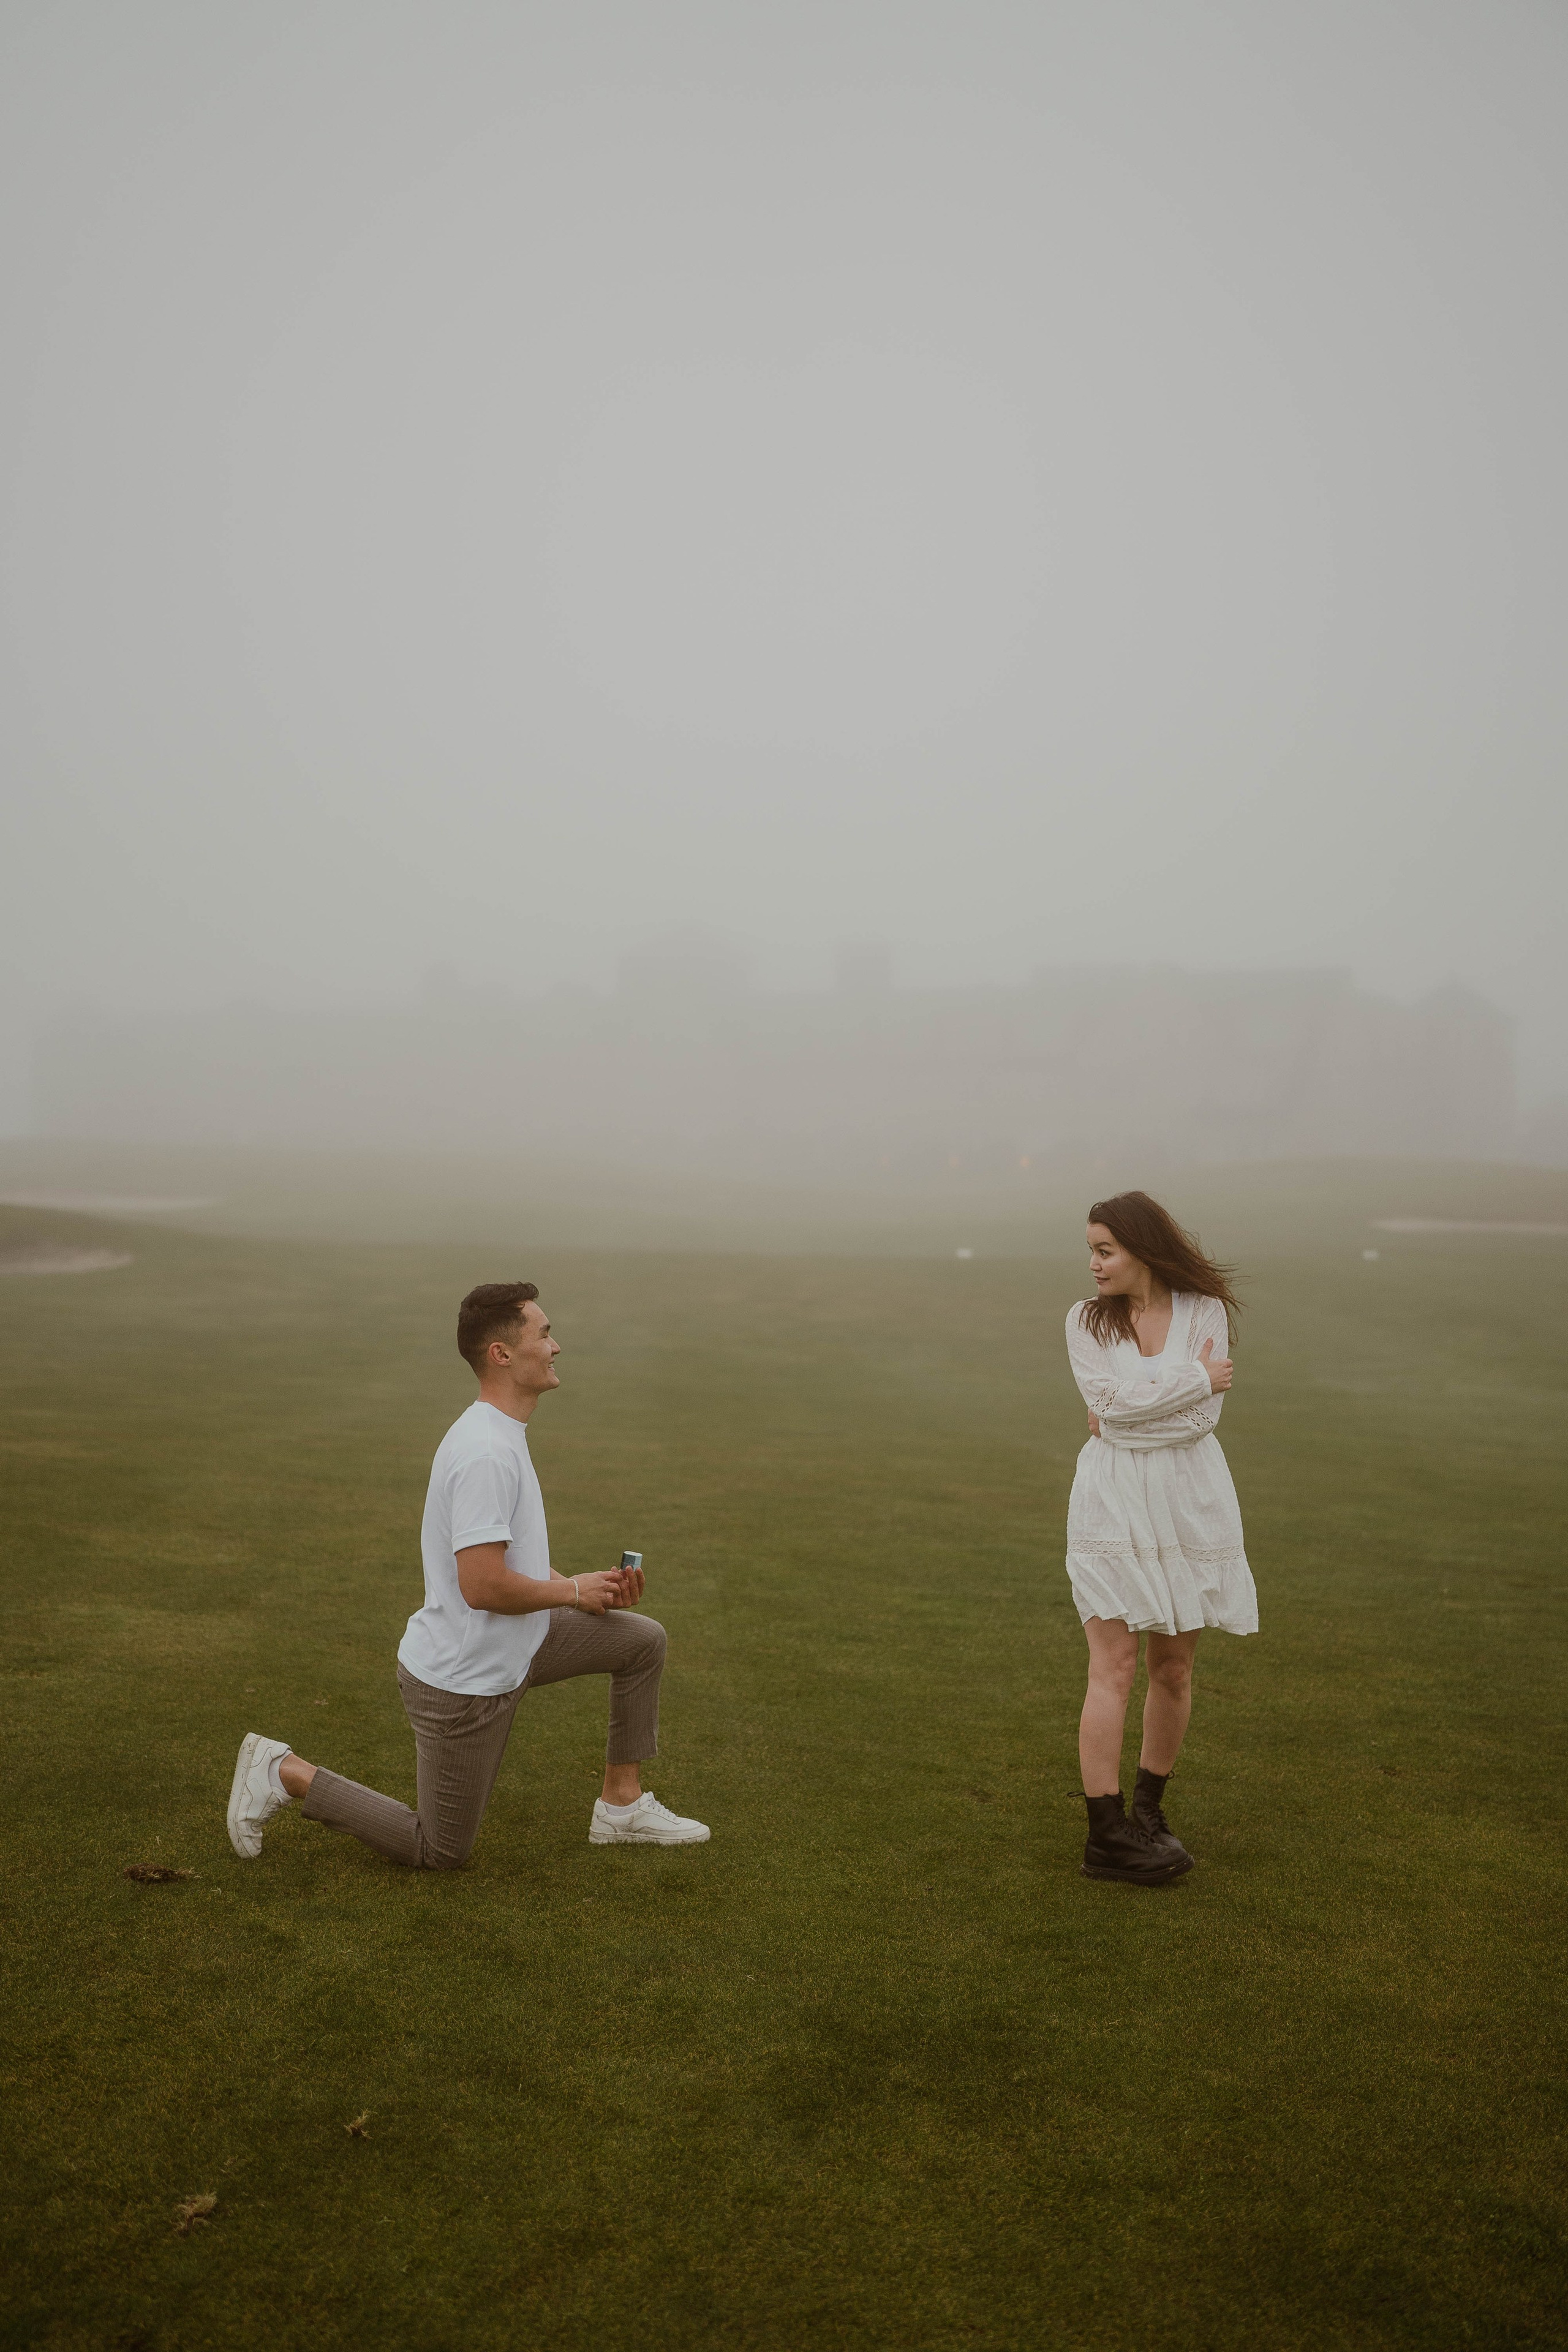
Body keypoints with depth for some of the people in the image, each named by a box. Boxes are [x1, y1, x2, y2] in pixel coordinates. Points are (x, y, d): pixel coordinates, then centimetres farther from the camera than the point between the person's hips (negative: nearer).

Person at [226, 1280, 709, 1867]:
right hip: (461, 1684, -9)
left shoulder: (500, 1435, 6)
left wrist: (587, 1585, 5)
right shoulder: (486, 1453, -28)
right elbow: (483, 1586, -32)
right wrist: (571, 1591, -16)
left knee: (643, 1642, 11)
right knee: (440, 1852, 8)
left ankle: (622, 1806, 20)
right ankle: (284, 1774, 14)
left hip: (505, 1651, 10)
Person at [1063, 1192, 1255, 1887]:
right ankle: (1106, 1836, -2)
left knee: (1173, 1669, 9)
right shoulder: (1087, 1319, 0)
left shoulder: (1205, 1312, -2)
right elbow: (1110, 1399, -14)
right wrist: (1195, 1377, -11)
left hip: (1189, 1499, 1)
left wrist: (1129, 1409, -12)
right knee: (1113, 1668, -6)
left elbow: (1203, 1416, -10)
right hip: (1111, 1502, -1)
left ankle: (1149, 1807, 28)